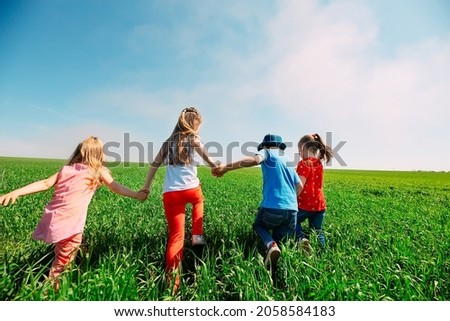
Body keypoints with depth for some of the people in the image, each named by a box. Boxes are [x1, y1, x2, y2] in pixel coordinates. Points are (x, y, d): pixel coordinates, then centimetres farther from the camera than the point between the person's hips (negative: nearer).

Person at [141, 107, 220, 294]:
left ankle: (172, 283, 5)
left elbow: (155, 165, 20)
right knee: (198, 200, 34)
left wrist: (146, 187, 27)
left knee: (175, 236, 7)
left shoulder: (168, 142, 19)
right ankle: (197, 236, 26)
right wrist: (217, 167, 18)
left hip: (169, 194, 3)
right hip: (191, 190, -3)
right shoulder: (193, 138, 6)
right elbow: (209, 162, -2)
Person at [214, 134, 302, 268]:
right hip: (292, 210, 6)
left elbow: (255, 160, -18)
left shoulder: (267, 152, 6)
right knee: (280, 239, 26)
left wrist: (226, 167, -18)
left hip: (272, 207, -6)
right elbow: (299, 187, 24)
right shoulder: (288, 161, 23)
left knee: (258, 226, 23)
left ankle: (271, 245, -5)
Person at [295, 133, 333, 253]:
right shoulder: (319, 164, 8)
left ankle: (302, 238, -8)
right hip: (320, 204, 7)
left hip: (305, 204, -7)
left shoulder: (304, 163, -13)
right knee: (318, 233, 18)